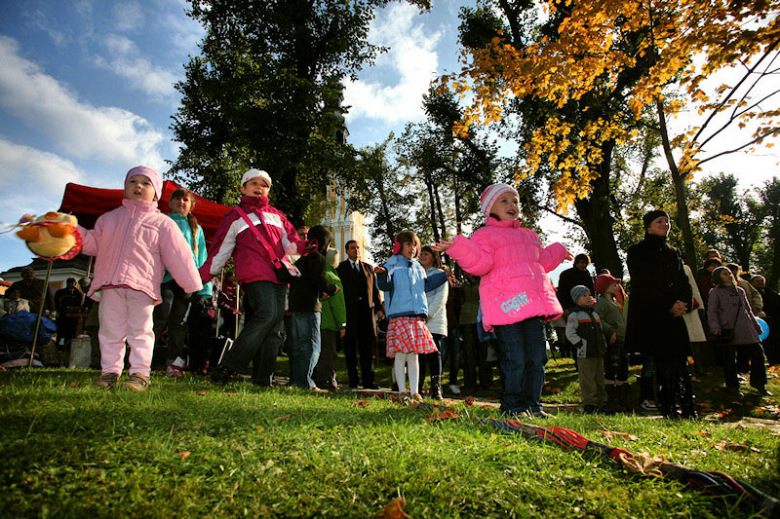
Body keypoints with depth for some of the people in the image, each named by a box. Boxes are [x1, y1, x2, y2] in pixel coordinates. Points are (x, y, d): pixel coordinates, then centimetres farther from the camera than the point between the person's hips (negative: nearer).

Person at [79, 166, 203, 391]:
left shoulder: (162, 223, 7)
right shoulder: (109, 218, 21)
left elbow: (179, 255, 4)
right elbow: (94, 244, 20)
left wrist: (193, 286, 2)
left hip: (141, 285, -4)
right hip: (109, 283, 4)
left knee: (140, 330, -2)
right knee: (110, 329, 9)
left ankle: (140, 372, 4)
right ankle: (110, 370, 20)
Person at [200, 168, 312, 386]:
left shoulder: (277, 215, 26)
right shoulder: (235, 216, 15)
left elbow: (289, 243, 17)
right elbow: (220, 250, 13)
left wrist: (303, 246, -5)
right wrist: (202, 276, 7)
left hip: (278, 275, 5)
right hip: (254, 275, -5)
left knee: (275, 327, -2)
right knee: (267, 314, -25)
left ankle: (263, 380, 2)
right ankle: (227, 368, -20)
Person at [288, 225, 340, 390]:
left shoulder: (301, 258, 22)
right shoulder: (318, 257, -5)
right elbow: (318, 279, -18)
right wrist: (332, 288, 0)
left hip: (295, 305, 9)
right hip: (309, 307, -9)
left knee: (297, 344, 12)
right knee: (312, 345, -7)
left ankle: (295, 380, 15)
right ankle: (305, 382, -11)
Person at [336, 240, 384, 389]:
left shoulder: (369, 267, 17)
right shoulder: (340, 268, 5)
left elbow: (375, 288, 14)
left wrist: (378, 308, 5)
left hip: (366, 310, 3)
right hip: (349, 312, -3)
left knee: (367, 347, 4)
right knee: (350, 347, 3)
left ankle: (368, 380, 10)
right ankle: (353, 381, 11)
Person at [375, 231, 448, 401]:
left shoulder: (418, 267, 21)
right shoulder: (392, 265, 2)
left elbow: (426, 285, 29)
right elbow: (385, 285, -10)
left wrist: (444, 275, 29)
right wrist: (382, 274, -31)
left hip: (417, 316, 6)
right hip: (399, 315, -5)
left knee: (414, 355, 8)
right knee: (400, 354, -5)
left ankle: (414, 392, 14)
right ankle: (402, 392, 4)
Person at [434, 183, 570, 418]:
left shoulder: (529, 236, 27)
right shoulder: (484, 235, 4)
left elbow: (542, 260, 40)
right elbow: (481, 264, -12)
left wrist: (558, 252, 53)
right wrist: (458, 248, -26)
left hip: (533, 304, 7)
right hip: (506, 306, -7)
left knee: (538, 357, 9)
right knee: (515, 359, -7)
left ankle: (532, 404, 22)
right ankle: (512, 406, 9)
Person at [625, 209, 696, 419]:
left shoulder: (673, 253, 21)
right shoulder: (637, 252, 2)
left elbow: (683, 282, 16)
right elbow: (643, 286, -8)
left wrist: (685, 303, -4)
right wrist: (669, 304, -13)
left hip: (673, 316, 5)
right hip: (648, 317, -5)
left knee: (680, 361, -2)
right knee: (659, 361, -7)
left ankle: (687, 409, 3)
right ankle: (668, 409, 0)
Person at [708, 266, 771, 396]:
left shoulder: (740, 290, 18)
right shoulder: (716, 292, 1)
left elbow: (748, 310, 23)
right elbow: (711, 312, -3)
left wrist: (756, 326, 20)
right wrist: (715, 327, -16)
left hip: (746, 329, 5)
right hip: (728, 330, -5)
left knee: (758, 352, 3)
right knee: (730, 358, 1)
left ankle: (759, 384, 20)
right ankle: (733, 386, 14)